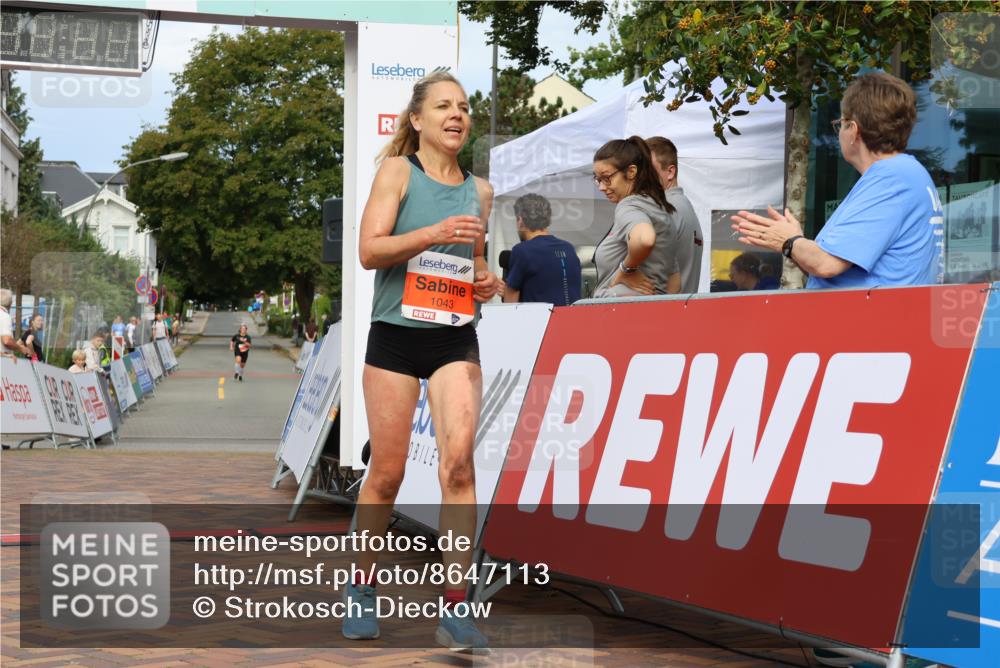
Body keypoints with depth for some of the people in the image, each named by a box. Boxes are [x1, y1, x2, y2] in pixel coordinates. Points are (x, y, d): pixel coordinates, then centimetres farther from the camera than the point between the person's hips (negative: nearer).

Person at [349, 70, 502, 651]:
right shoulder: (398, 170, 0)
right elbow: (370, 250, -10)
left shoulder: (480, 189, 12)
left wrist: (488, 281, 3)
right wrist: (433, 233, -23)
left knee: (459, 461, -15)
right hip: (395, 335, -2)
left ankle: (455, 610, -13)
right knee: (387, 473, 3)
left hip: (456, 340, 3)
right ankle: (362, 586, 26)